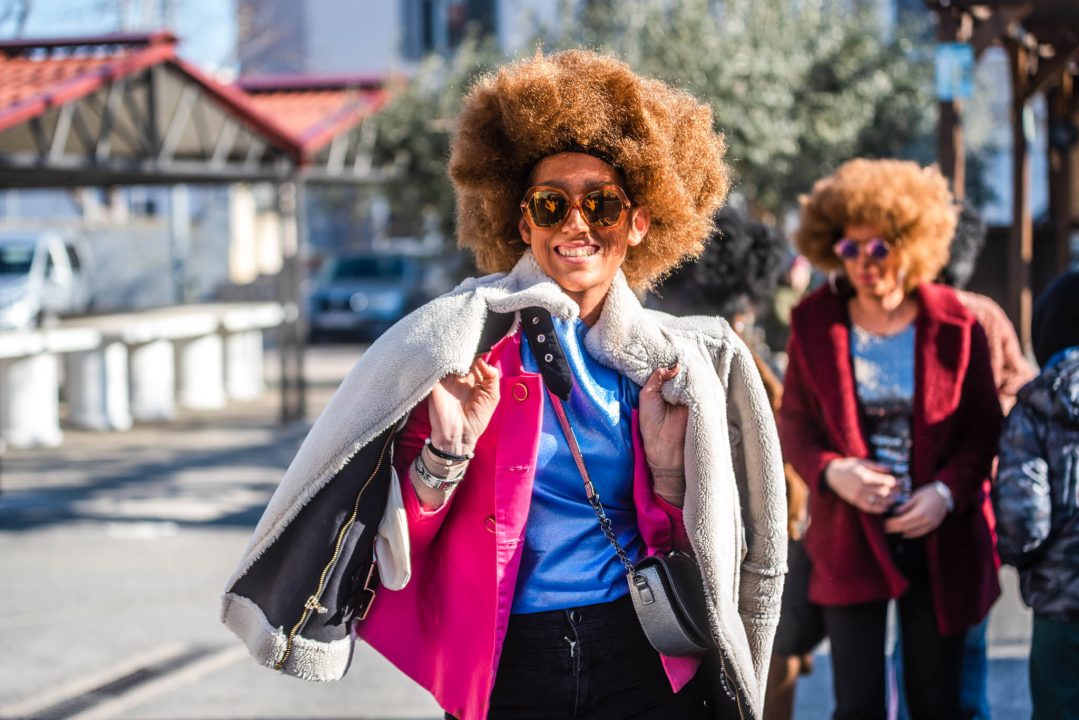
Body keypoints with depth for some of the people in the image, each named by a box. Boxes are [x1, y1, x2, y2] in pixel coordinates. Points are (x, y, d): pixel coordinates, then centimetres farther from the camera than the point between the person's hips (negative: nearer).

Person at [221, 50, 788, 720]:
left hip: (646, 664, 2)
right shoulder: (470, 340, -3)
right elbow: (403, 534, -3)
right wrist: (449, 449, -18)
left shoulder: (676, 363, 6)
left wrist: (667, 460, -6)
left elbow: (690, 548, 9)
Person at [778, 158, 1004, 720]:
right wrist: (830, 471, -15)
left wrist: (946, 491, -15)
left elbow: (984, 430, 2)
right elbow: (793, 425, 5)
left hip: (937, 541, 0)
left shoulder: (955, 327, -3)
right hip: (850, 539, 0)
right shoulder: (815, 325, 0)